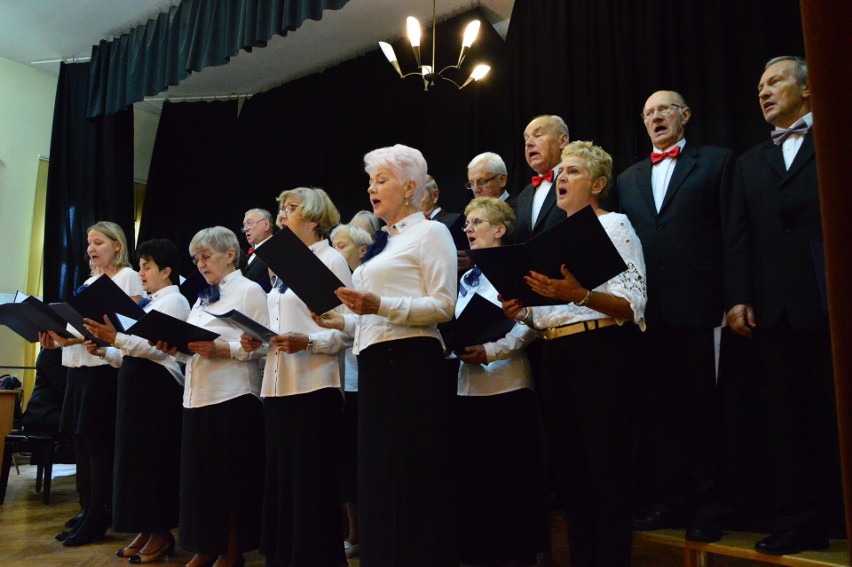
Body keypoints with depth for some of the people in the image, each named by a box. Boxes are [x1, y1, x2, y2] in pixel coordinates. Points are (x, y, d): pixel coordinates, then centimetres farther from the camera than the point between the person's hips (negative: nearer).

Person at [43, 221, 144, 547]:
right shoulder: (89, 282, 21)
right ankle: (88, 513, 18)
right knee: (81, 443, 9)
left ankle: (96, 520, 6)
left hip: (105, 367, -8)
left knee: (98, 443, -3)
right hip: (78, 367, 8)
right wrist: (57, 339, -1)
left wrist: (78, 338, -22)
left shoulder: (128, 277, -4)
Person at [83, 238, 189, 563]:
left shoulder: (174, 302, -7)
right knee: (137, 457, 11)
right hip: (136, 385, 9)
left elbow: (157, 347, -21)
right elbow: (133, 354, 19)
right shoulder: (148, 303, 20)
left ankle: (161, 533, 8)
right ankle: (146, 530, 21)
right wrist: (104, 352, 4)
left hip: (159, 387, -9)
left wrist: (117, 338, -28)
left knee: (155, 457, -3)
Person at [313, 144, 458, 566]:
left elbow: (443, 306, -12)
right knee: (377, 477, 11)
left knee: (412, 479, -4)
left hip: (411, 364, -8)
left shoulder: (430, 232, -1)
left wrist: (379, 305, -22)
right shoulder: (381, 243, 22)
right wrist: (339, 322, 6)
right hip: (374, 366, 8)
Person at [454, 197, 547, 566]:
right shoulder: (467, 279, 18)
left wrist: (490, 351, -22)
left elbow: (528, 325, -14)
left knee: (509, 478, 1)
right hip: (469, 387, 7)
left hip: (507, 387, -6)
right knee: (473, 477, 9)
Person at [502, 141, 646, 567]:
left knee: (607, 472, -2)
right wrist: (521, 312, 1)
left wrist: (579, 295, -28)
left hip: (599, 354, -7)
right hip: (554, 359, 7)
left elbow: (633, 305, -12)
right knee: (570, 472, 12)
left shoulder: (613, 225, -2)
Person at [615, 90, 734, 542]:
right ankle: (669, 499, 20)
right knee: (657, 404, 8)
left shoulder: (716, 162, 6)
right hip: (644, 308, 4)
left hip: (696, 304, -4)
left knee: (701, 404, 3)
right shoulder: (628, 178, 19)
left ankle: (706, 504, 16)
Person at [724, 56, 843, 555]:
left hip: (831, 298, -4)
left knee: (836, 411, 3)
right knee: (780, 417, 4)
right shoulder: (750, 163, 20)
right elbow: (738, 236, 11)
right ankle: (795, 522, 12)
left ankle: (841, 514, 15)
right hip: (773, 306, 4)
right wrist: (738, 298, 1)